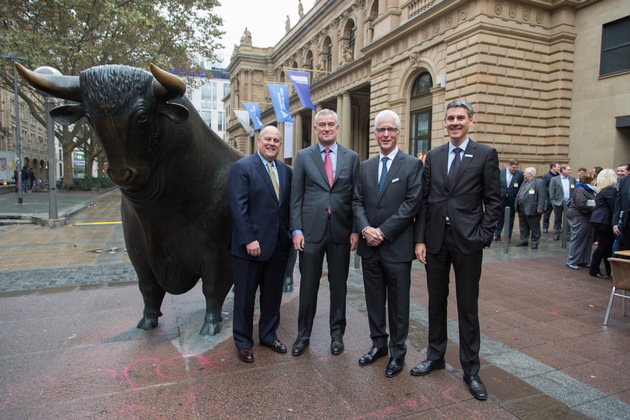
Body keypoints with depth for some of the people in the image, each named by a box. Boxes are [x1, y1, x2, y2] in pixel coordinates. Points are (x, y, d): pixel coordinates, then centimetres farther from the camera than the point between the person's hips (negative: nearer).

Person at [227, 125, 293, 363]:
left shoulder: (286, 171, 10)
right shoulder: (242, 167, -7)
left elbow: (288, 205, 11)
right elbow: (238, 207, -14)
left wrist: (290, 234, 3)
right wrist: (249, 240, -18)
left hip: (278, 245, 5)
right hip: (250, 245, -5)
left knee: (273, 294, 16)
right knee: (245, 296, 9)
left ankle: (268, 335, 34)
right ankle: (243, 342, 26)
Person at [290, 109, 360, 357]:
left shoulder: (351, 157, 6)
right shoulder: (303, 156, 5)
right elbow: (296, 196, 2)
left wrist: (356, 230, -1)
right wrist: (296, 229, -5)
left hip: (341, 230, 1)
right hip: (311, 229, 0)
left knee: (339, 285, 11)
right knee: (308, 285, 8)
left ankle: (337, 334, 28)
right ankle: (303, 334, 25)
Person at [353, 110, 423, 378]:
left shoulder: (413, 165, -3)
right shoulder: (365, 167, 11)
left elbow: (412, 203, -11)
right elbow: (357, 202, 7)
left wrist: (383, 231, -16)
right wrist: (365, 229, -11)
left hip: (397, 246, -4)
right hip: (369, 245, 4)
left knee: (398, 302, 7)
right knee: (374, 299, 15)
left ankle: (397, 352, 24)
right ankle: (378, 344, 32)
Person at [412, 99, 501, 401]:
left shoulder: (486, 155, 0)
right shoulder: (433, 156, 9)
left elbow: (493, 201, -2)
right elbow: (424, 200, 6)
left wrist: (483, 238, -11)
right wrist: (419, 239, 1)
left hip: (467, 241, -3)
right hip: (435, 239, 3)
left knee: (468, 307, 6)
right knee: (436, 302, 14)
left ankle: (470, 369, 22)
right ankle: (435, 356, 32)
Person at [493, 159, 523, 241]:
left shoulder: (520, 174, -6)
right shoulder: (500, 172, -5)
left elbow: (522, 188, 0)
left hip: (512, 200, 0)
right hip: (501, 199, 0)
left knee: (510, 219, 9)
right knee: (500, 217, 9)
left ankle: (508, 236, 18)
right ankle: (497, 235, 19)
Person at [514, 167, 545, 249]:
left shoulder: (539, 182, -9)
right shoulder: (524, 182, 17)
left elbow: (541, 196, -15)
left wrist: (540, 208, -19)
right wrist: (517, 205, 17)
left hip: (531, 209, -8)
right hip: (522, 209, 8)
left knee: (534, 227, 4)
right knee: (523, 227, 15)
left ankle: (535, 243, 12)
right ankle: (523, 241, 25)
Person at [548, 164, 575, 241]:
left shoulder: (572, 179, 6)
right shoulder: (554, 179, -2)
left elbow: (575, 191, 5)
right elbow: (551, 192, -3)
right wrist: (553, 201, -8)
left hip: (569, 203, 2)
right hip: (558, 203, -2)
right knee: (557, 219, 7)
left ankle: (567, 234, 16)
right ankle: (556, 234, 16)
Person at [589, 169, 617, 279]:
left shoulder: (602, 190, 15)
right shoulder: (611, 189, -12)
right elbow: (613, 208, -15)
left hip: (598, 220, 9)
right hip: (604, 222, -9)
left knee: (607, 246, 12)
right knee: (603, 246, -2)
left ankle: (610, 271, 17)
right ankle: (594, 270, 4)